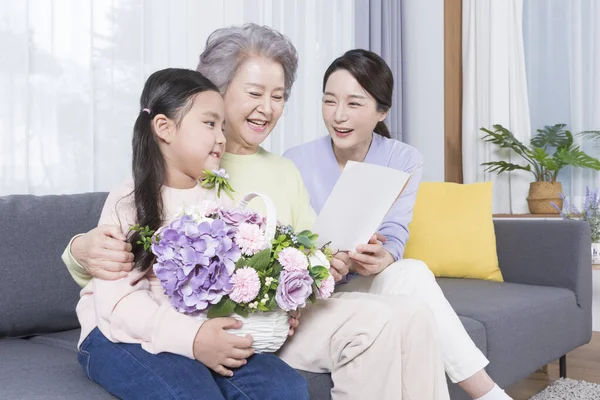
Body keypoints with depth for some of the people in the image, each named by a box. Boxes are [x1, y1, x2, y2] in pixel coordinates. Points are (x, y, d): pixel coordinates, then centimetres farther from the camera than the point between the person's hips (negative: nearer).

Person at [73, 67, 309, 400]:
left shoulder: (219, 199, 11)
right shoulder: (129, 201, -7)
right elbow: (117, 298, -16)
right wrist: (191, 337, -27)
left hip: (207, 332, 5)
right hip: (127, 336, -5)